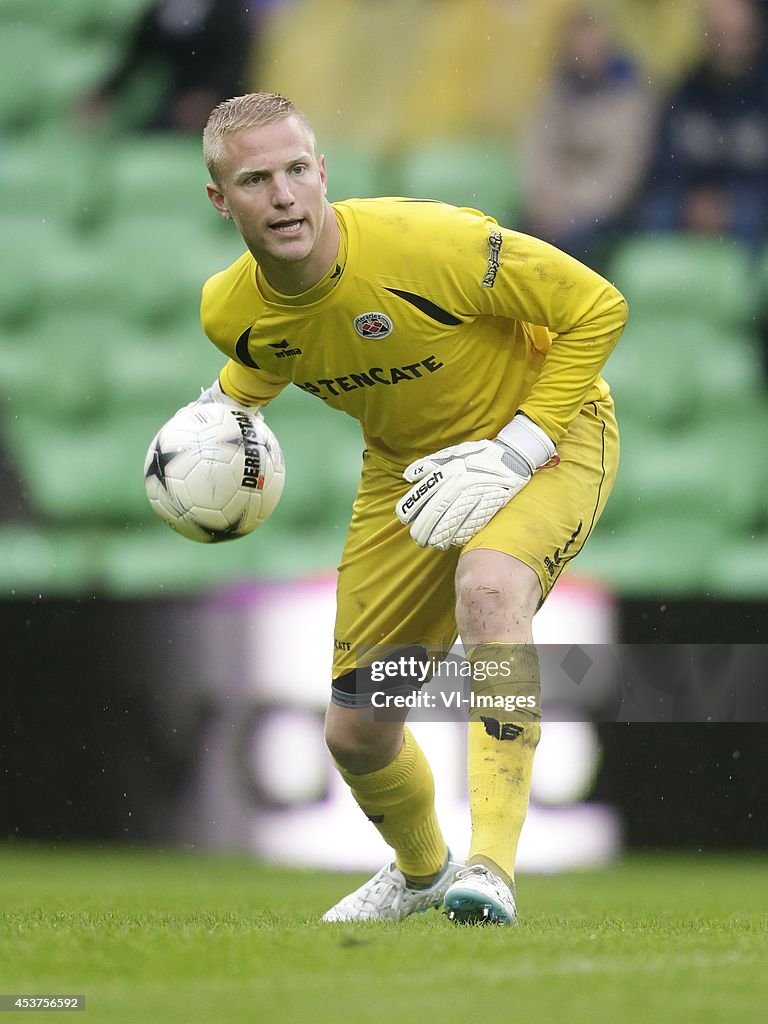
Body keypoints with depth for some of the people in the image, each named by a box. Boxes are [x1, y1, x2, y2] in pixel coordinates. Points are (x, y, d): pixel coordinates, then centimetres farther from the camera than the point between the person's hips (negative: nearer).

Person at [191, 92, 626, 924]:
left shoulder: (429, 243, -32)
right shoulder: (233, 310, -14)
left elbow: (596, 308, -23)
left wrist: (512, 452, -25)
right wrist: (215, 420, -7)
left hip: (548, 431, -5)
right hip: (405, 471, 6)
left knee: (488, 589, -39)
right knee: (355, 733, 5)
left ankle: (491, 865, -39)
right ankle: (420, 870, 40)